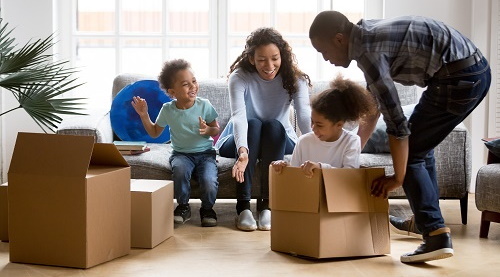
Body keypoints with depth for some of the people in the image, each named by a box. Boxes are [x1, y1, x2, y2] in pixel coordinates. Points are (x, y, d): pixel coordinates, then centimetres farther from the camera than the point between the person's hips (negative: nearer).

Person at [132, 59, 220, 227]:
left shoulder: (204, 105, -6)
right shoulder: (168, 110, -3)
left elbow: (216, 130, 3)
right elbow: (154, 132, 12)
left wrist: (208, 130, -20)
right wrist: (144, 115, -2)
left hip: (205, 153, 0)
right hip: (181, 154, 1)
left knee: (209, 183, -29)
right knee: (180, 169, -36)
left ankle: (207, 208, 7)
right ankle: (183, 207, -10)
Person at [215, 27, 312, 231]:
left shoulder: (294, 79, -16)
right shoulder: (240, 77, -21)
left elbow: (305, 115, -32)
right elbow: (238, 116, -38)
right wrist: (243, 152, -57)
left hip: (279, 139, 1)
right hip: (241, 141, -1)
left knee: (273, 125, -31)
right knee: (253, 124, -33)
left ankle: (267, 204, -31)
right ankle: (243, 206, -36)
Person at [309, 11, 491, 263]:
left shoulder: (368, 50, -16)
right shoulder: (369, 37, 14)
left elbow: (396, 121, -16)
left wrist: (398, 177, -6)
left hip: (459, 77, -10)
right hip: (476, 70, 10)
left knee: (410, 154, -1)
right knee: (419, 148, 22)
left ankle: (437, 237, -6)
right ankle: (428, 222, 26)